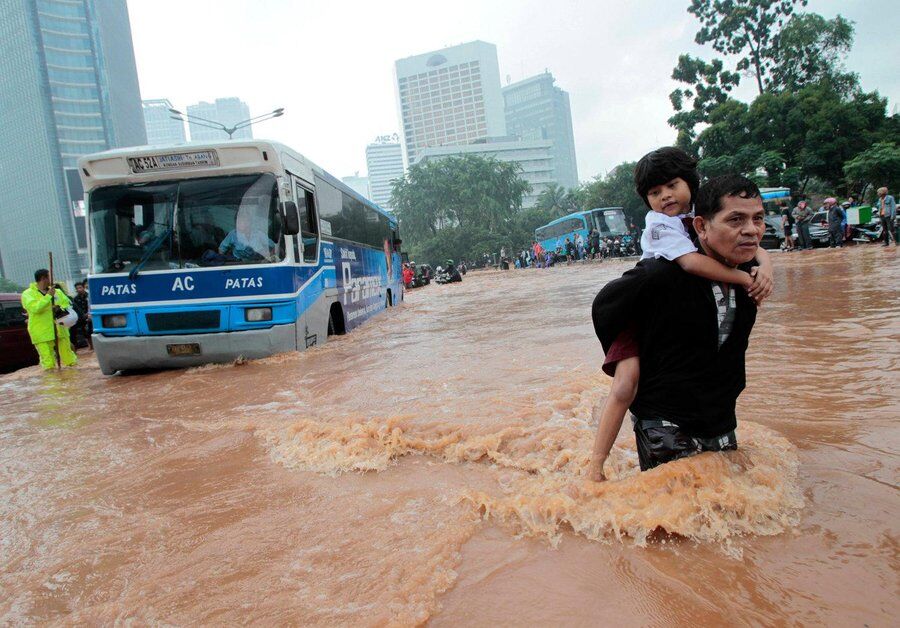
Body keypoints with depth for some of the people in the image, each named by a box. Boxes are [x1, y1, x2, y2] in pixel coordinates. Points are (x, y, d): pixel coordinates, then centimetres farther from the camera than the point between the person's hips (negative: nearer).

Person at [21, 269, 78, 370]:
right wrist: (48, 296, -18)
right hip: (42, 334, -4)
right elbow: (35, 308, -18)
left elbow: (68, 305, 13)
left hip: (60, 331, 4)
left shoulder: (57, 292, 12)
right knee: (49, 364, -6)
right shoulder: (28, 294, -2)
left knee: (70, 359, 10)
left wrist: (60, 309, -8)